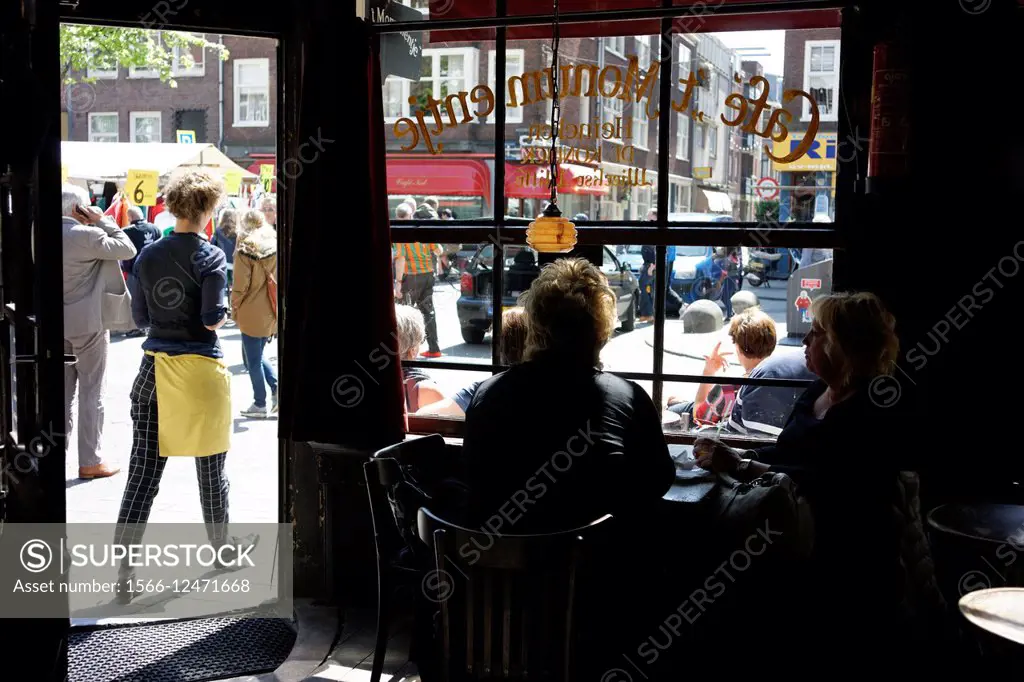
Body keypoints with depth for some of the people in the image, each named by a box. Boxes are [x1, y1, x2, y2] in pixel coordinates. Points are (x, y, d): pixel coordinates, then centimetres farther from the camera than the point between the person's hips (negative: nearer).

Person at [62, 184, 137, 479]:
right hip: (87, 323, -7)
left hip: (59, 323, 7)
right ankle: (90, 462, 4)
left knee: (62, 391, 13)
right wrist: (103, 220, -4)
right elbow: (128, 249, -10)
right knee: (91, 392, 0)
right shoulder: (86, 234, -15)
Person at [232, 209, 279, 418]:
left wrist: (234, 309, 1)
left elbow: (240, 286, -13)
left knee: (253, 359, 7)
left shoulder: (245, 250, -12)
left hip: (252, 314, -6)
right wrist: (275, 304, 14)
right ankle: (276, 385, 4)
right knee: (256, 355, 22)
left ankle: (260, 404, 13)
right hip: (272, 312, 6)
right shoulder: (276, 245, 3)